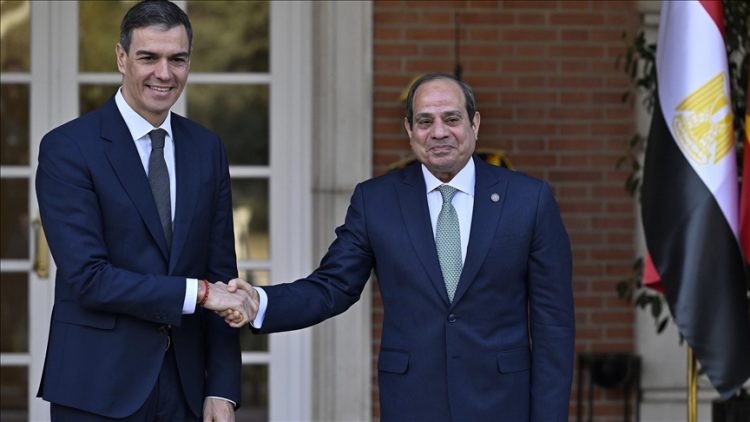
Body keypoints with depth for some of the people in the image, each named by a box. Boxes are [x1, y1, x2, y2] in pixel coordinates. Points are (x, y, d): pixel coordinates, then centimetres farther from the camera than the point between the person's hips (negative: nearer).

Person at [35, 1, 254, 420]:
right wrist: (197, 292, -16)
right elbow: (87, 277, -15)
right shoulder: (67, 148, -7)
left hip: (184, 386, 4)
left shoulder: (207, 149, 9)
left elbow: (221, 274, 8)